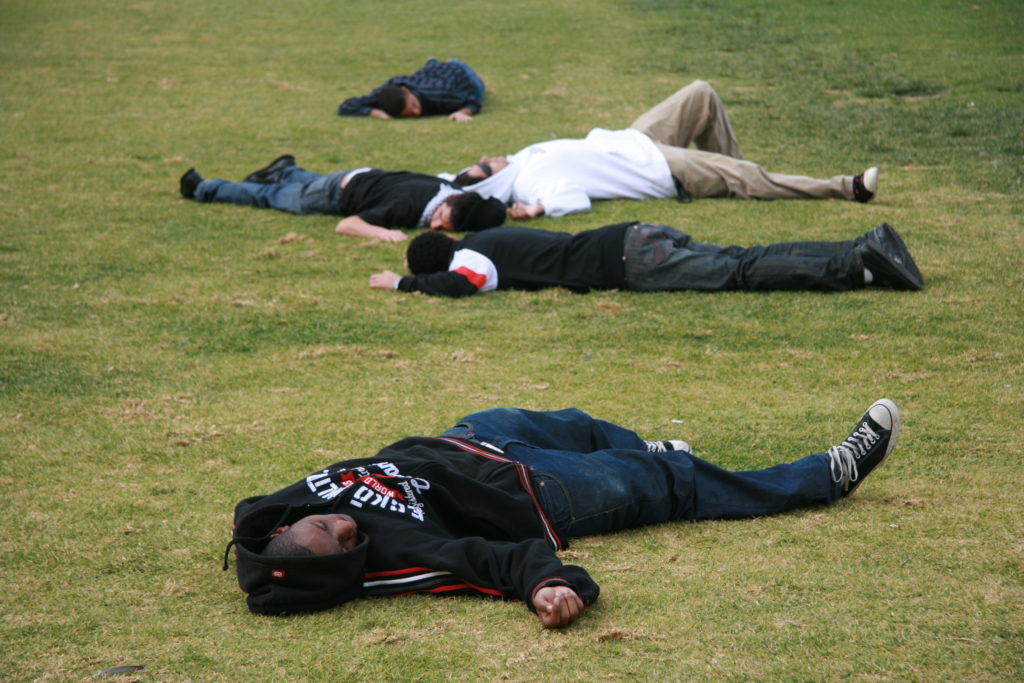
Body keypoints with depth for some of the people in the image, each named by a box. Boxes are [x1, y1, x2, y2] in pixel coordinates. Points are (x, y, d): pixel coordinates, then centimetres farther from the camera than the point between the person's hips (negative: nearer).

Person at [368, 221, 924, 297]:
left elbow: (457, 285, -25)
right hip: (637, 241, 8)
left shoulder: (471, 255, -5)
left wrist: (401, 283, -8)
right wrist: (417, 272, 33)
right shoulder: (484, 240, 20)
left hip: (634, 260, -8)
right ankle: (866, 250, -4)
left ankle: (861, 262, -20)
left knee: (739, 273, -13)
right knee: (743, 262, 2)